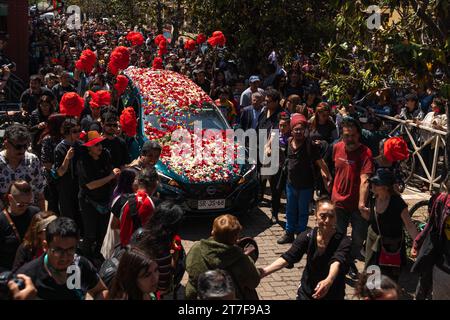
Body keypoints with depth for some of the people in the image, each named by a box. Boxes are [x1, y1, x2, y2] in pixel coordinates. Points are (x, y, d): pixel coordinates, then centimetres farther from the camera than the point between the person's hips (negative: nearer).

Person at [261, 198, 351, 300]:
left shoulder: (343, 242, -22)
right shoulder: (307, 236, -13)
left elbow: (337, 262, -39)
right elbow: (288, 257, -24)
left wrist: (329, 281, -60)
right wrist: (265, 271, -40)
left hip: (333, 295, -1)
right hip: (306, 292, 2)